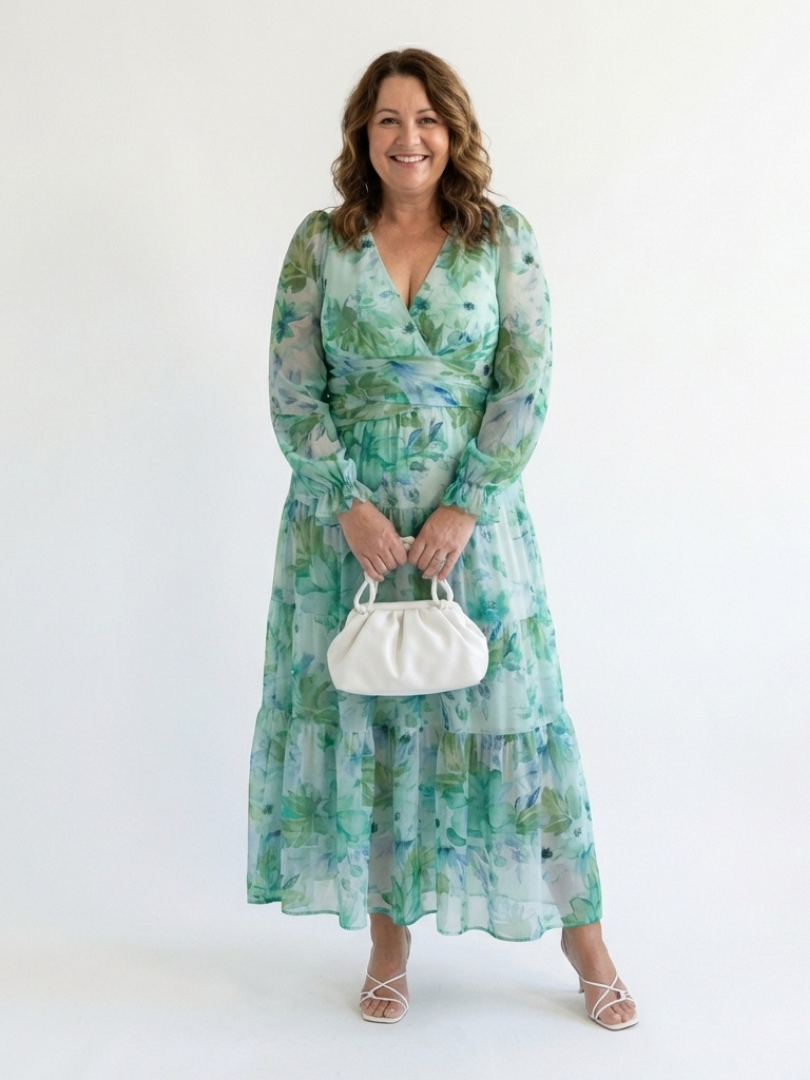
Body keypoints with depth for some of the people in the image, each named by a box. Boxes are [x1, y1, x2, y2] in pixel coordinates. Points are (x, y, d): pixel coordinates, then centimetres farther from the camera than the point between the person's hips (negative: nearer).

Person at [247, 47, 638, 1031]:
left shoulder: (505, 240, 1)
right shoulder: (320, 242, 2)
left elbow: (526, 386, -5)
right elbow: (292, 393, -1)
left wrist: (465, 509, -13)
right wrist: (351, 507, -12)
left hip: (472, 516, -1)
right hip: (345, 521, 2)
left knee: (504, 712, 2)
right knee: (360, 717, 7)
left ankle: (583, 939, 17)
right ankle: (388, 942, 24)